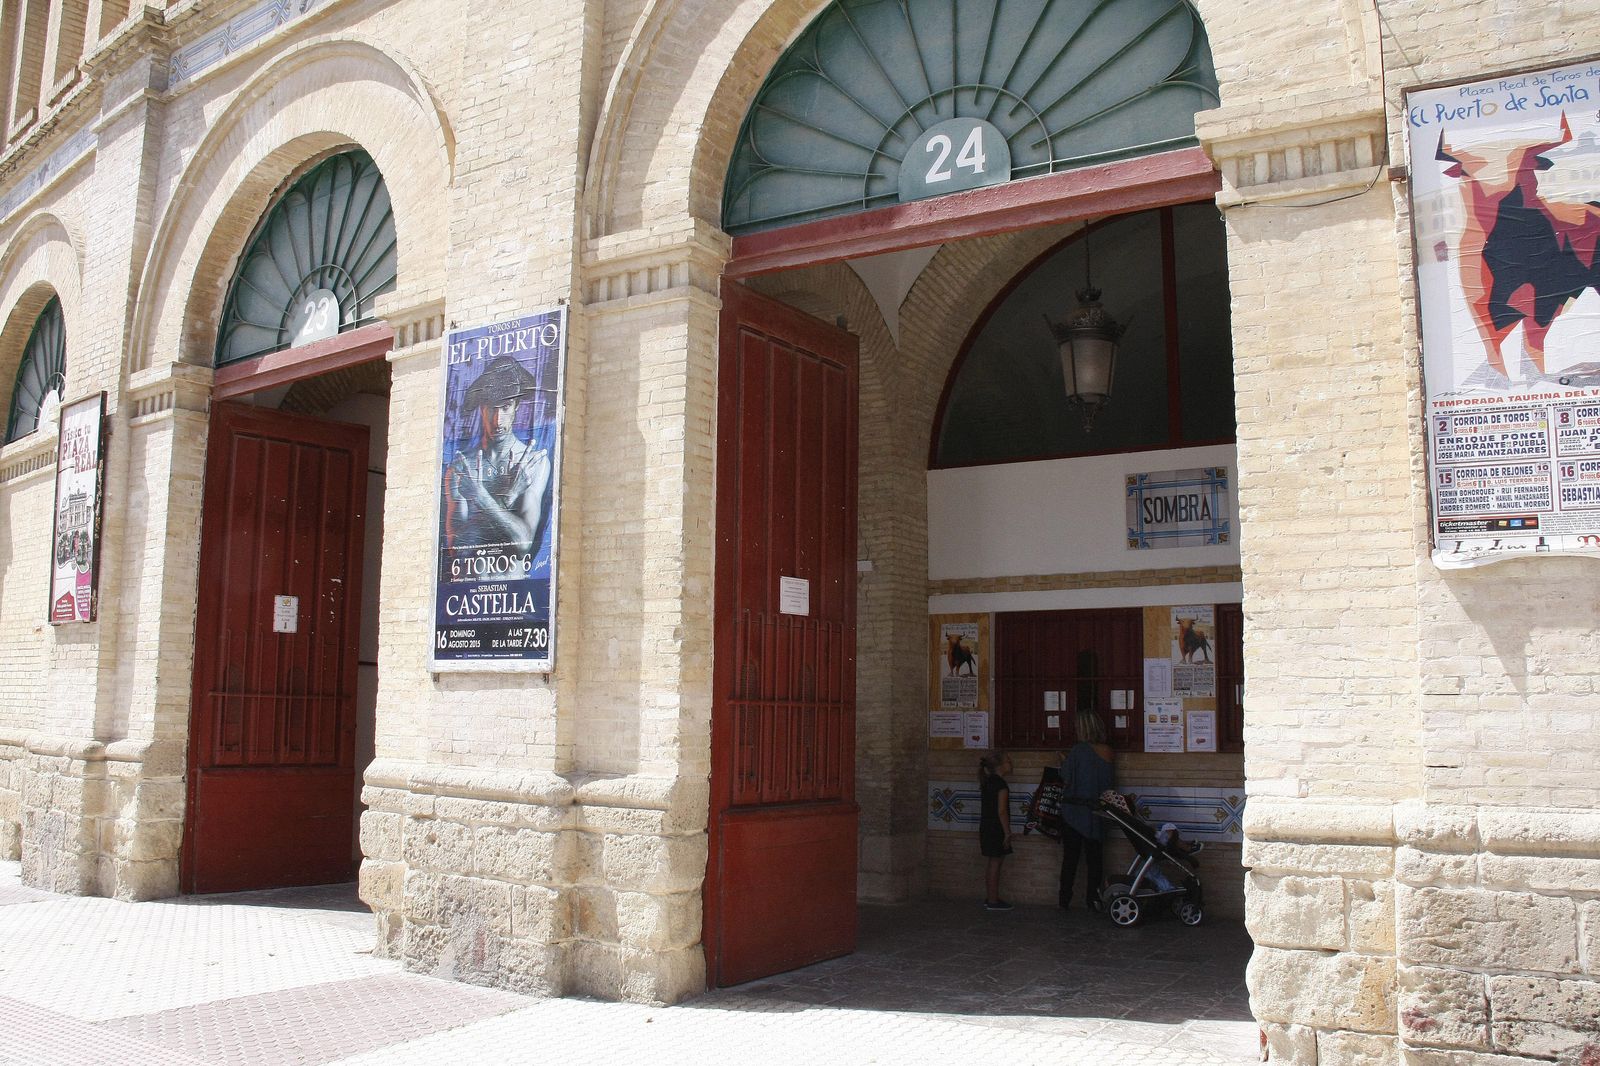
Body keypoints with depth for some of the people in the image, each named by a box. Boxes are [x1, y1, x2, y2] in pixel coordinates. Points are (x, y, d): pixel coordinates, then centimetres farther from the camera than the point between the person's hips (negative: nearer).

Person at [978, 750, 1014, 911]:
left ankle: (989, 898, 21)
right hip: (996, 829, -9)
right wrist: (1007, 833, -16)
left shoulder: (987, 782, 11)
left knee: (992, 864, 15)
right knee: (995, 864, -2)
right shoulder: (1001, 784, -16)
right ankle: (993, 901, 3)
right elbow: (1001, 811, -20)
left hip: (986, 828, 9)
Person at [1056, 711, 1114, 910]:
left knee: (1070, 856, 5)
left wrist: (1064, 762, 8)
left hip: (1074, 809, -4)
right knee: (1094, 854, 11)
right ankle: (1094, 897, 10)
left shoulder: (1078, 750, -15)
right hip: (1097, 811, 4)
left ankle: (1064, 898, 11)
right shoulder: (1107, 751, 0)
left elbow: (1066, 780, -11)